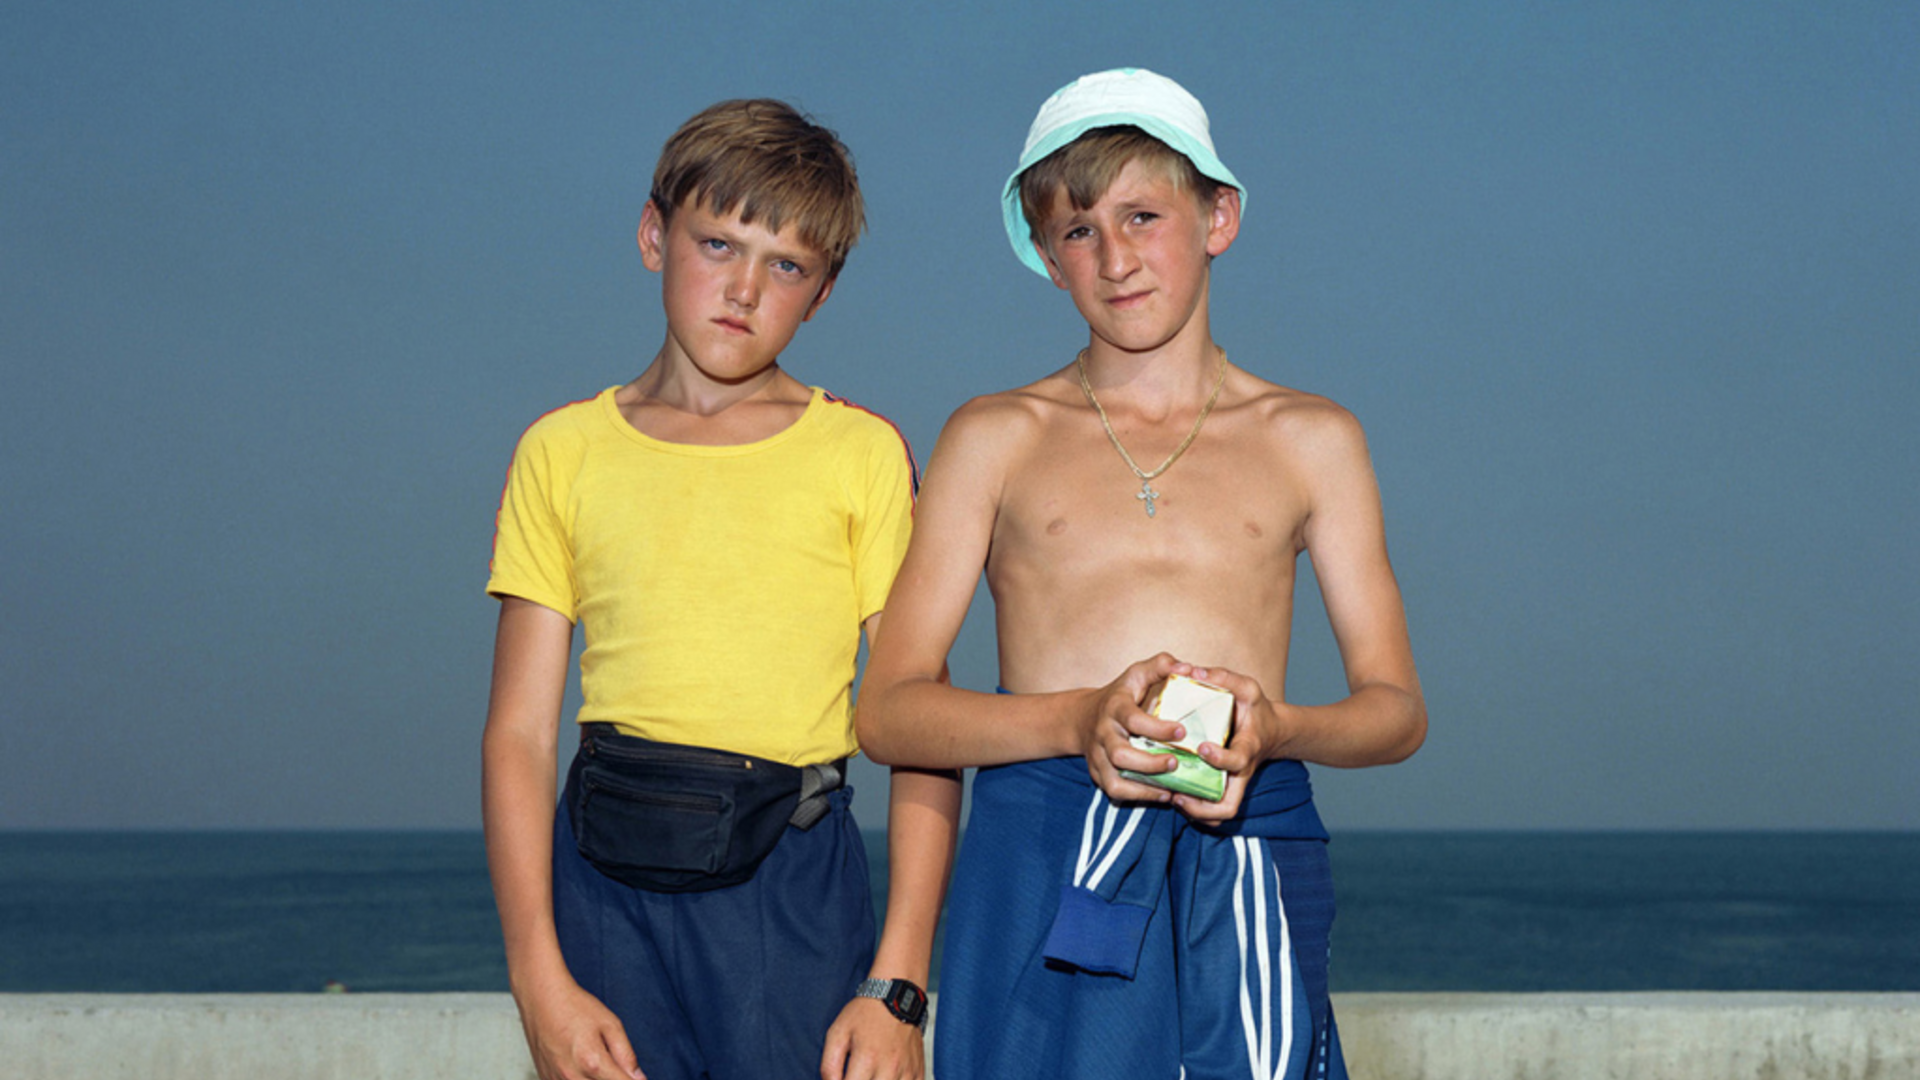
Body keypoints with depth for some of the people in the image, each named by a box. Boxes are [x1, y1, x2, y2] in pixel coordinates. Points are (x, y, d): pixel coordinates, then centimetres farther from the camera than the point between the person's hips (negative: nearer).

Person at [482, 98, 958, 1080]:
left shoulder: (862, 454, 6)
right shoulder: (564, 452, 10)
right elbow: (519, 733, 6)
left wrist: (898, 987, -6)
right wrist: (540, 981, -3)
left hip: (791, 885, -1)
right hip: (606, 884, 1)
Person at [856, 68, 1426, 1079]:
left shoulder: (1310, 439, 15)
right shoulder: (995, 438, 12)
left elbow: (1395, 707, 12)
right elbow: (888, 710, 4)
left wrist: (1273, 730, -10)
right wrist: (1080, 720, -13)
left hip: (1245, 872, 1)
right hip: (1041, 867, 0)